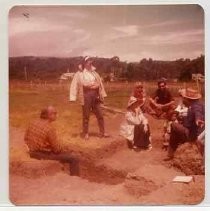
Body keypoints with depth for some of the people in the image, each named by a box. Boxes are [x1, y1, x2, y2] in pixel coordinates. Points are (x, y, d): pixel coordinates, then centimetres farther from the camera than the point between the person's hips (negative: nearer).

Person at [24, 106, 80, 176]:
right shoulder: (50, 128, -24)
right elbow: (57, 149, -18)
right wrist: (60, 148, 4)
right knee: (74, 159, -3)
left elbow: (26, 139, 9)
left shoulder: (32, 123, -3)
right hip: (45, 155, -9)